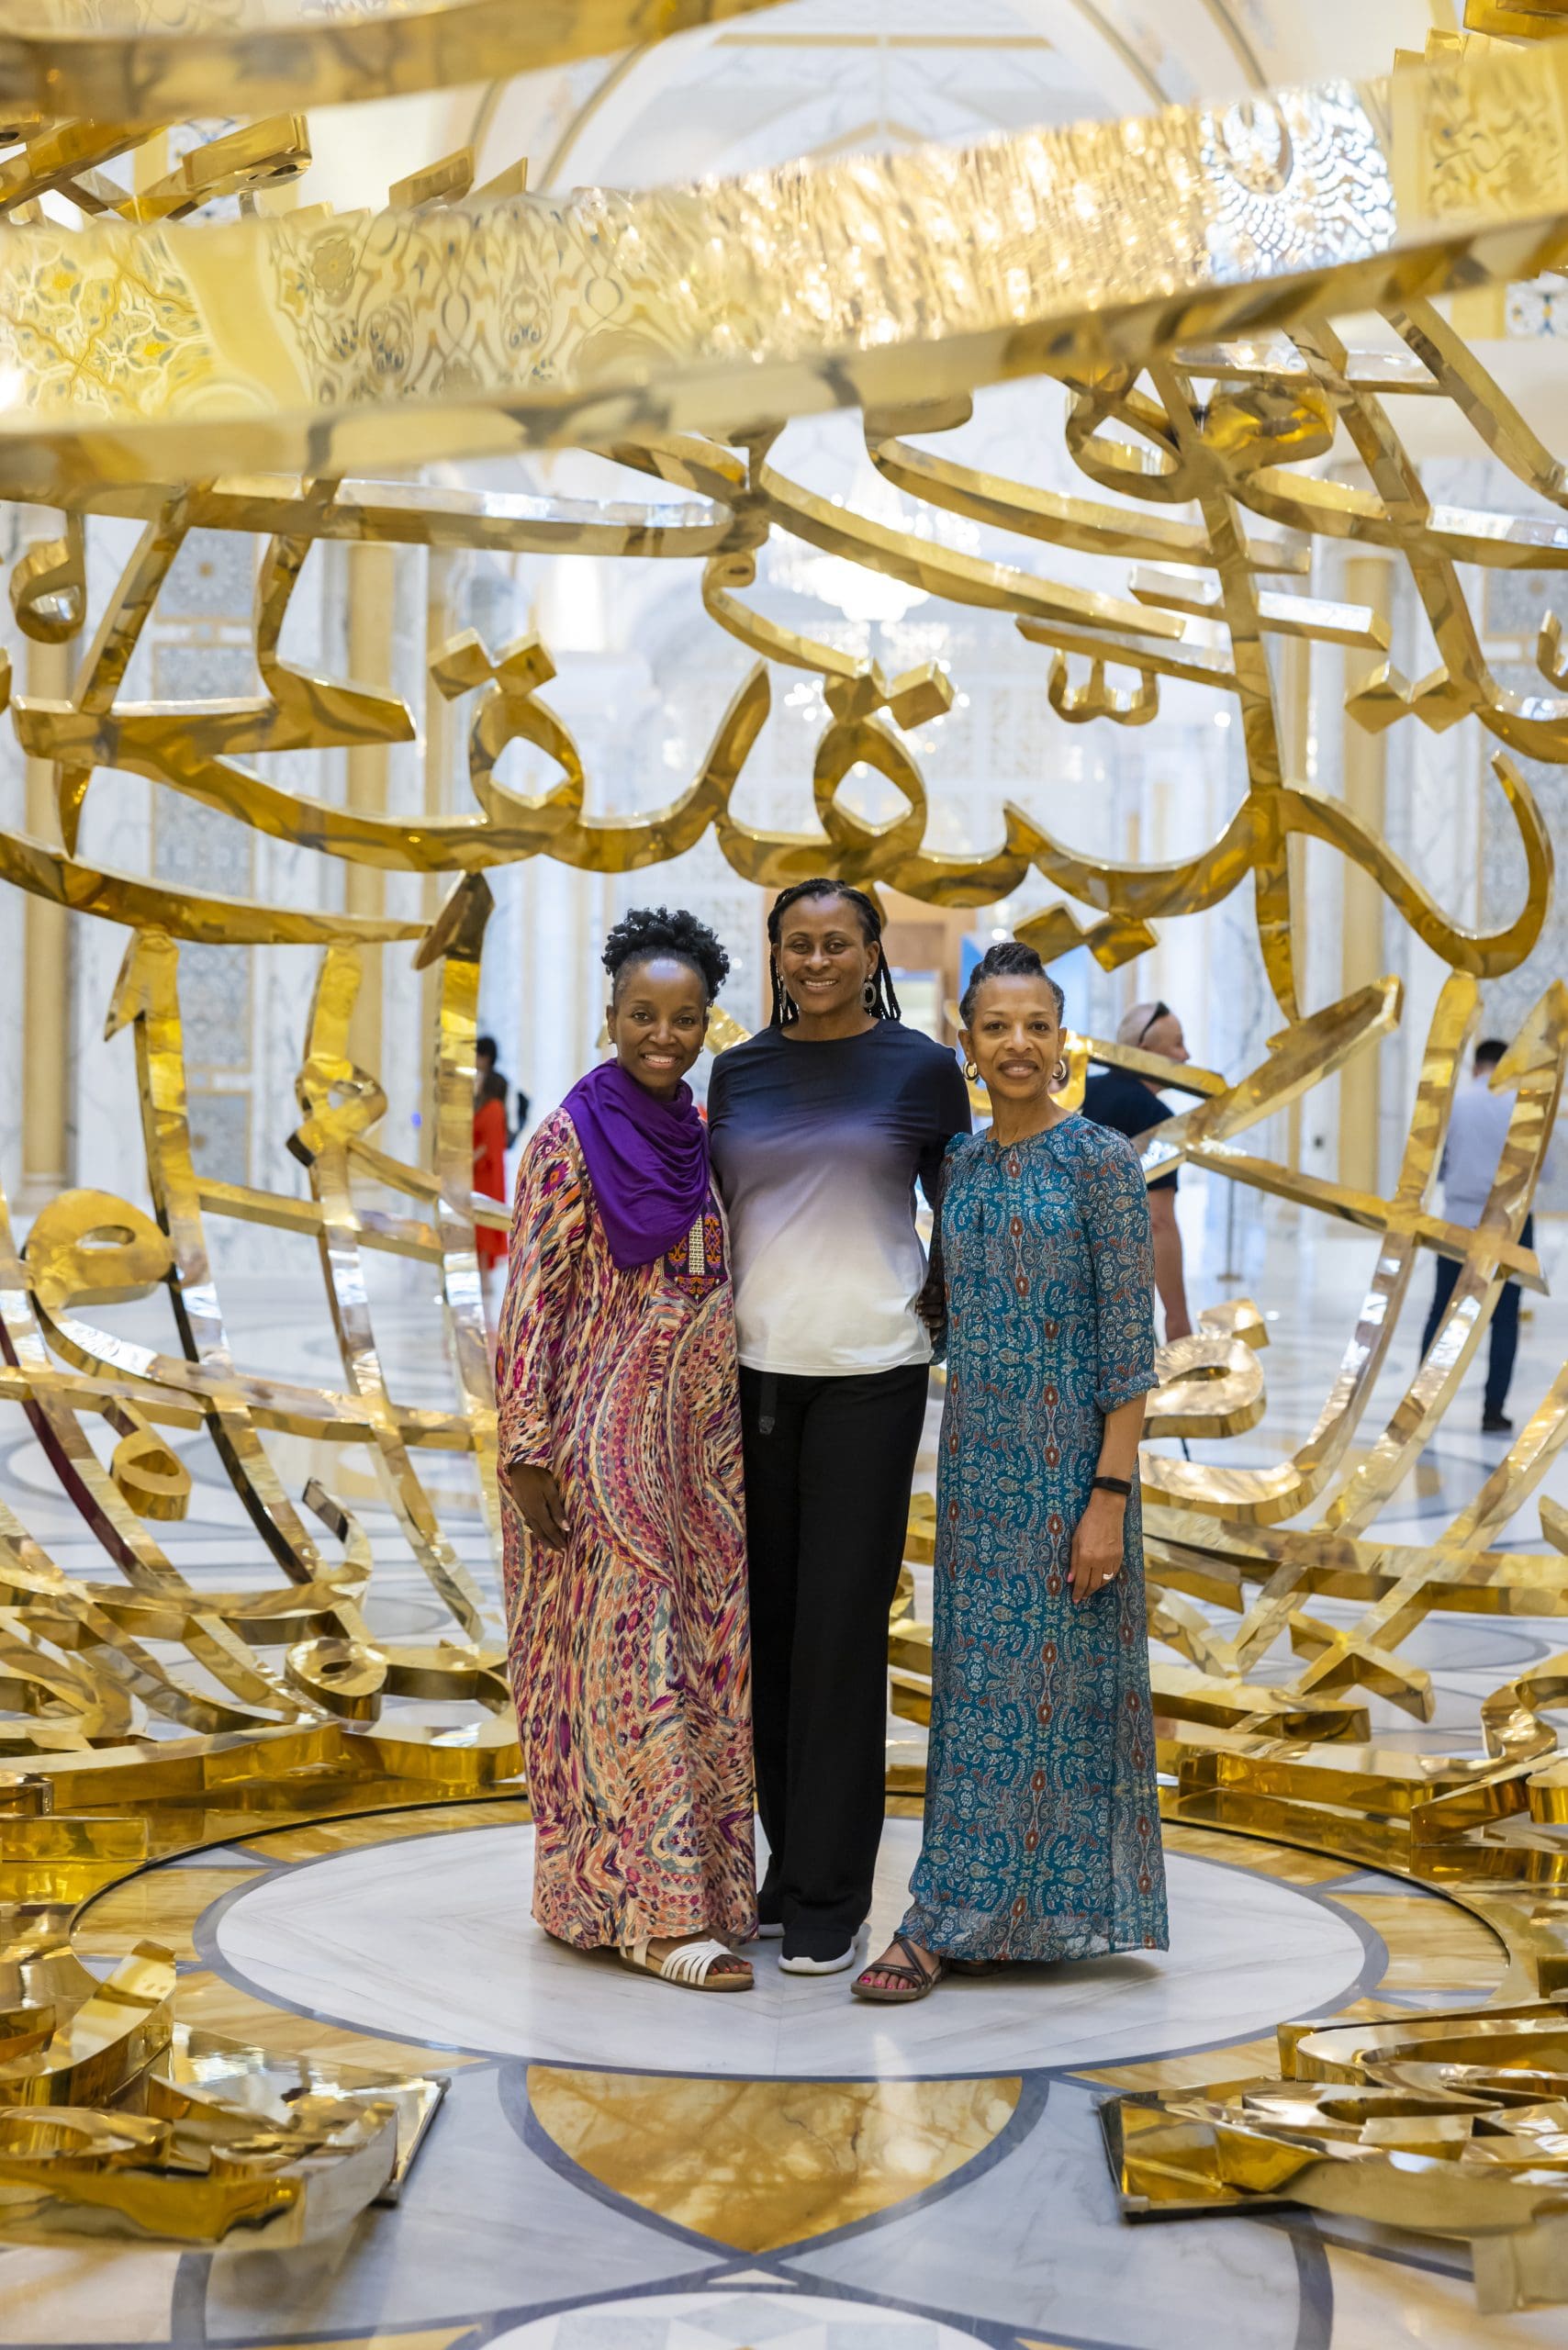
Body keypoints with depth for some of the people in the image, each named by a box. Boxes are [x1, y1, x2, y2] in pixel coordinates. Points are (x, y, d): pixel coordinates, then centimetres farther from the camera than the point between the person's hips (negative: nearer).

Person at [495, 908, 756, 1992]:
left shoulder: (710, 1133, 9)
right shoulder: (571, 1138, -9)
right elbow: (534, 1296, -11)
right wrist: (527, 1448, -14)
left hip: (704, 1432, 7)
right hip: (606, 1429, -6)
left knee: (708, 1650, 10)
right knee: (628, 1656, -4)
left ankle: (709, 1878, 21)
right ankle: (656, 1910, 0)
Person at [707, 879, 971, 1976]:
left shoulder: (921, 1068, 0)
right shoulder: (738, 1073, 8)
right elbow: (717, 1217, 13)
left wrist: (940, 1320, 0)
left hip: (869, 1372, -3)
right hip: (753, 1368, 3)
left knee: (842, 1622, -3)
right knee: (770, 1619, 7)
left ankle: (829, 1896, 5)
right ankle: (789, 1861, 21)